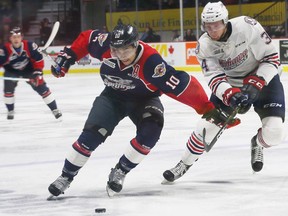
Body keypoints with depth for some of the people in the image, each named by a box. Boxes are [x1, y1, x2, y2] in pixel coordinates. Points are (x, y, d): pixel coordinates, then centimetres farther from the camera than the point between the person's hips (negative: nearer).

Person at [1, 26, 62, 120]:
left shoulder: (29, 46, -26)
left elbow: (38, 59, -16)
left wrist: (37, 72, -20)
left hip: (28, 70, 0)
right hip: (11, 72, 0)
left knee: (42, 88, -4)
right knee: (8, 89, -15)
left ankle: (54, 109, 6)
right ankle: (10, 111, 8)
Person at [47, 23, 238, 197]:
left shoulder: (150, 62, -36)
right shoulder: (106, 45, -25)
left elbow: (182, 85, -36)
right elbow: (87, 38, -2)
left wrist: (208, 109, -37)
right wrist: (68, 56, -3)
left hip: (143, 99, -2)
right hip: (113, 96, 2)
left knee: (150, 132, -28)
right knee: (92, 134, -15)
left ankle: (120, 171, -8)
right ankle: (66, 176, 2)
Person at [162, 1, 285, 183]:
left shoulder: (248, 27, -28)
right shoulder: (204, 45, -17)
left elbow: (271, 58, -22)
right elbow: (214, 77, -22)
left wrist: (256, 84, -31)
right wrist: (230, 94, -41)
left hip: (263, 78, -2)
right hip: (230, 84, 2)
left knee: (273, 133, -16)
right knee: (208, 124, -7)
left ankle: (258, 144, 20)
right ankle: (184, 164, 13)